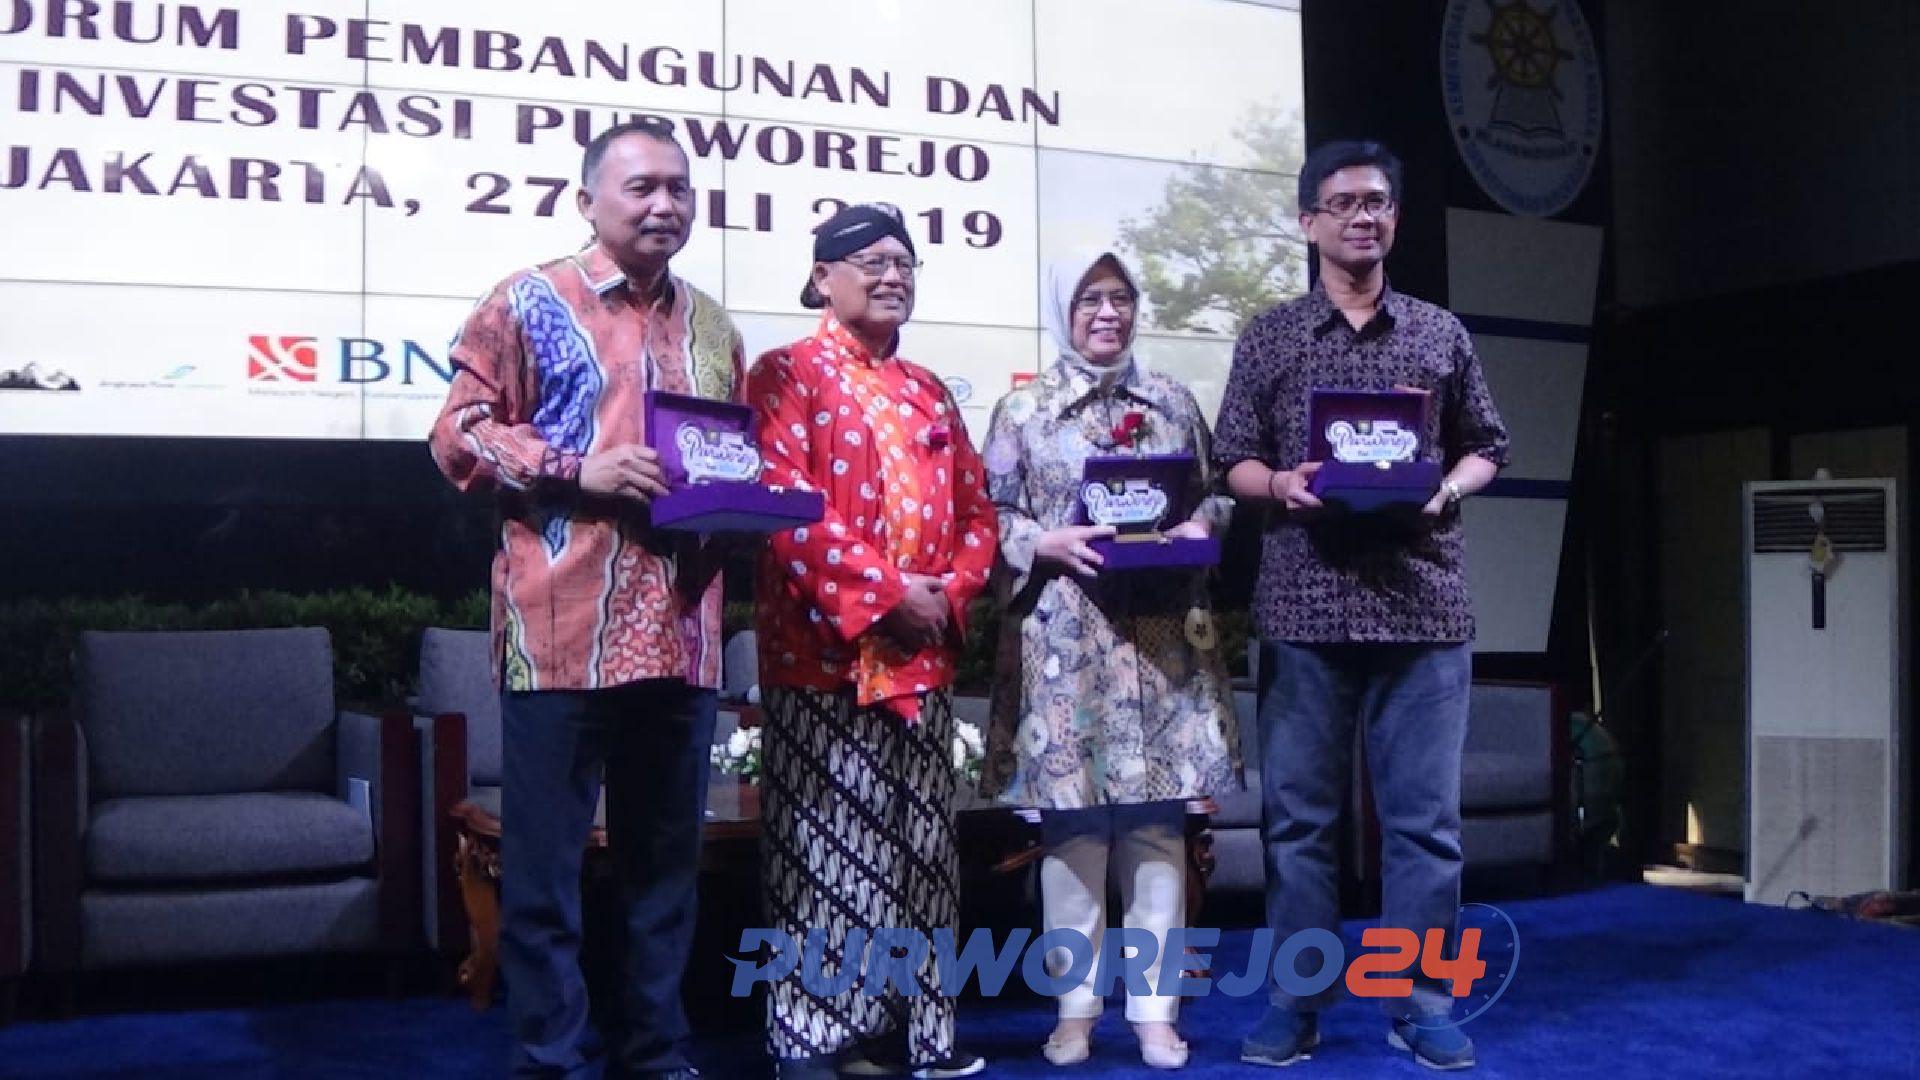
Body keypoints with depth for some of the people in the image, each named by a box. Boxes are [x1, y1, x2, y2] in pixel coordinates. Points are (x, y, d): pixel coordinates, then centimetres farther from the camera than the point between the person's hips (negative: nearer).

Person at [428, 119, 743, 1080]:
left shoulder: (711, 326, 18)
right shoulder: (529, 301, 1)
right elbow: (459, 434, -3)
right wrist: (578, 470, -15)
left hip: (681, 635, 5)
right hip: (563, 632, -5)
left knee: (666, 858, 12)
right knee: (544, 861, 0)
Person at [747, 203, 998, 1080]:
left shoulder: (928, 390, 19)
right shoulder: (789, 372, -1)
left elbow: (976, 509, 17)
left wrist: (952, 591, -3)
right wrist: (887, 591, -17)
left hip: (923, 654, 7)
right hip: (827, 650, -6)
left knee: (917, 847, 10)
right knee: (827, 848, -3)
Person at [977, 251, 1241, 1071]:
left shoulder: (1173, 402, 13)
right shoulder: (1022, 410, 5)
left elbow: (1216, 494, 16)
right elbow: (988, 517, 1)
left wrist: (1201, 526, -5)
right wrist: (1049, 544, -15)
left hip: (1163, 634, 2)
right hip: (1064, 638, -2)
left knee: (1158, 816, 1)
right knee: (1072, 816, 0)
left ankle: (1154, 1006, 9)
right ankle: (1076, 1004, 12)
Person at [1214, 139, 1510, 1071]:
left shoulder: (1441, 333, 11)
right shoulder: (1268, 337, 8)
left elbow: (1487, 447, 14)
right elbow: (1233, 462, 7)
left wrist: (1444, 489, -6)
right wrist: (1281, 484, -13)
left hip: (1422, 601, 1)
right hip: (1304, 603, 0)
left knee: (1424, 815, 3)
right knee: (1298, 812, 4)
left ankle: (1420, 1003, 14)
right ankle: (1296, 1001, 14)